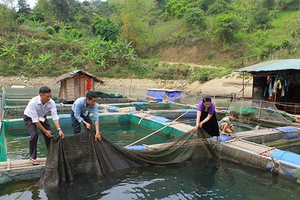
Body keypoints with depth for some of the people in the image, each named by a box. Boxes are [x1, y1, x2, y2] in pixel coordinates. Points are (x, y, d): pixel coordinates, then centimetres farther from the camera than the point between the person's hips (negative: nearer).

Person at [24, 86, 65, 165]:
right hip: (30, 118, -4)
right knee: (34, 135, -22)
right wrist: (45, 131, -30)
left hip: (42, 117, 4)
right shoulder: (33, 103, -37)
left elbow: (55, 117, -28)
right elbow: (35, 120, -33)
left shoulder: (51, 102, -27)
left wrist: (59, 130, -40)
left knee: (50, 134, -8)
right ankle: (33, 158, -6)